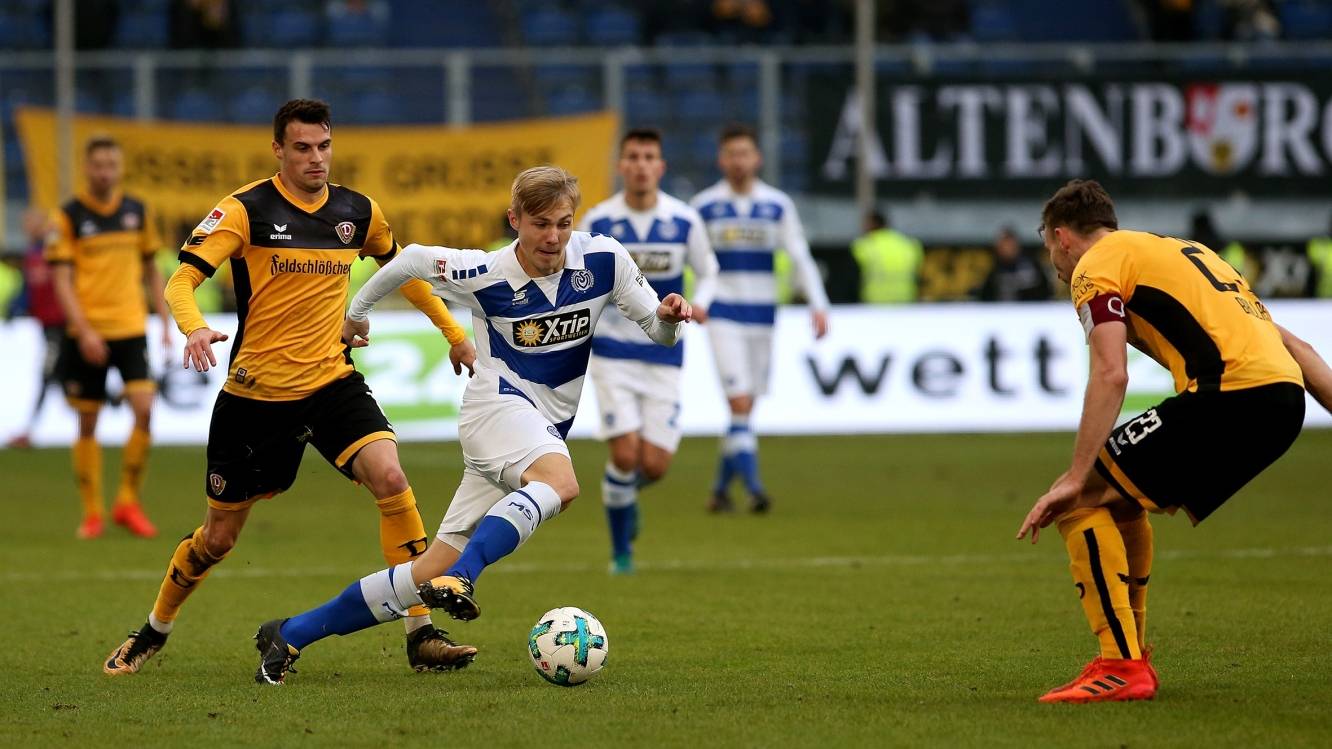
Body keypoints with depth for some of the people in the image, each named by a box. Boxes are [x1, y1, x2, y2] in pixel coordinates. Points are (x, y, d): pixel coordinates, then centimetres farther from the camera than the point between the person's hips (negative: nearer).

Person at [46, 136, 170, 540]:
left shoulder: (137, 212, 8)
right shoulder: (69, 216, -3)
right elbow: (61, 280, -7)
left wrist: (166, 322, 10)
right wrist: (83, 331, -17)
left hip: (131, 328, 2)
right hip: (87, 333, -2)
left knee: (144, 409, -13)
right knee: (88, 423, 3)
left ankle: (128, 502, 1)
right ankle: (92, 513, 13)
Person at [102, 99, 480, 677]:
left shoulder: (358, 211, 3)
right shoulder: (245, 210, -10)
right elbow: (181, 281, -18)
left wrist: (454, 334, 24)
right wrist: (194, 327, -39)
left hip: (332, 380, 2)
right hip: (255, 393, -2)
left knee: (390, 477, -23)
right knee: (218, 537, 8)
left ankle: (422, 636, -18)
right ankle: (153, 633, 35)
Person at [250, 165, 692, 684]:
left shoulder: (603, 260, -3)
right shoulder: (486, 275, -9)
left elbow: (657, 331, 5)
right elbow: (413, 259, 9)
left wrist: (668, 319, -19)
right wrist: (357, 310, 20)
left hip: (546, 430, 4)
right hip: (497, 406, -4)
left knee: (435, 572, -2)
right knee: (560, 481, -39)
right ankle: (458, 581, -46)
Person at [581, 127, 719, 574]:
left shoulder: (684, 221, -4)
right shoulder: (598, 222, -6)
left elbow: (707, 271, 12)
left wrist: (700, 303, -9)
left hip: (664, 356, 2)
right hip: (613, 351, -1)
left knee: (655, 464, -4)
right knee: (625, 452, -14)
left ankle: (627, 491, 33)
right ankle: (621, 552, 7)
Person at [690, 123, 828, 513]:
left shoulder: (778, 205, 4)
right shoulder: (704, 206, -1)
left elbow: (800, 258, 3)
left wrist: (818, 305, -7)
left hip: (762, 315, 3)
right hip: (722, 315, -3)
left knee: (745, 407, 7)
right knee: (739, 403, -15)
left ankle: (721, 489, 19)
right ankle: (753, 487, -18)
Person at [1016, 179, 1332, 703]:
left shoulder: (1096, 265, 6)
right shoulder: (1180, 250, 31)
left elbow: (1111, 375, -10)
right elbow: (1289, 344, 26)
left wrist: (1074, 478, -10)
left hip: (1230, 397, -8)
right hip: (1283, 397, 9)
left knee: (1082, 503, -2)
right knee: (1121, 500, 25)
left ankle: (1121, 668, -9)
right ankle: (1130, 654, 29)